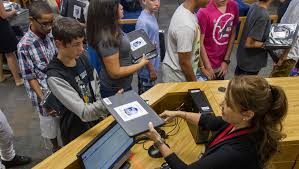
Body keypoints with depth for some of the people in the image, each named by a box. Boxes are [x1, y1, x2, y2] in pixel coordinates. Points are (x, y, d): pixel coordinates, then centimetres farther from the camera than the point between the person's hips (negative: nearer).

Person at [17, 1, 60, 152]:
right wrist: (43, 99, -19)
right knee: (49, 121, 19)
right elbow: (30, 77, -16)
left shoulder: (51, 35, -7)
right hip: (45, 92, -4)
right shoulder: (25, 46, -21)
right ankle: (55, 146, 46)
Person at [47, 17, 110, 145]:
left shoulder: (82, 59, -9)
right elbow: (84, 113, -32)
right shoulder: (55, 77, -28)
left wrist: (102, 115, 2)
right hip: (77, 134, -6)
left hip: (96, 122, 6)